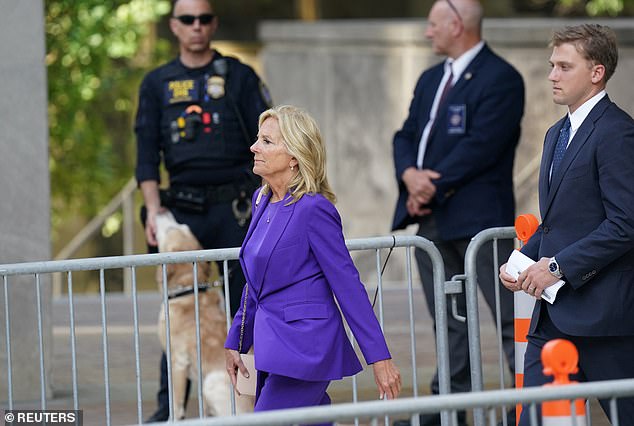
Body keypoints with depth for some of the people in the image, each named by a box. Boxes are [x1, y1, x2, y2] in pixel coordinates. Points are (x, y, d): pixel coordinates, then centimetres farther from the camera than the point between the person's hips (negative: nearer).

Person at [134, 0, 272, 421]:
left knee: (246, 307, 0)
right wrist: (153, 208, -5)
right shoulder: (157, 84, 11)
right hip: (184, 210, 2)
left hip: (237, 208, -2)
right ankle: (169, 407, 6)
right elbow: (147, 152, 7)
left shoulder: (239, 77, 6)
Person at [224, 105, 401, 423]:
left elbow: (347, 285, -13)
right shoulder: (263, 201, 11)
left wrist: (379, 357, -13)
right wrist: (236, 342, 22)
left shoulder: (313, 209, -13)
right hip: (272, 346, 8)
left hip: (303, 348, -8)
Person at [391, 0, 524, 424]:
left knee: (508, 315, -8)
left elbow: (480, 146, -17)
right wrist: (410, 174, -6)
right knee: (448, 321, 12)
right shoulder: (431, 79, 19)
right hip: (431, 215, 8)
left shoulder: (500, 79, -9)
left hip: (477, 214, -8)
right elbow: (406, 136, 16)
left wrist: (433, 187, -13)